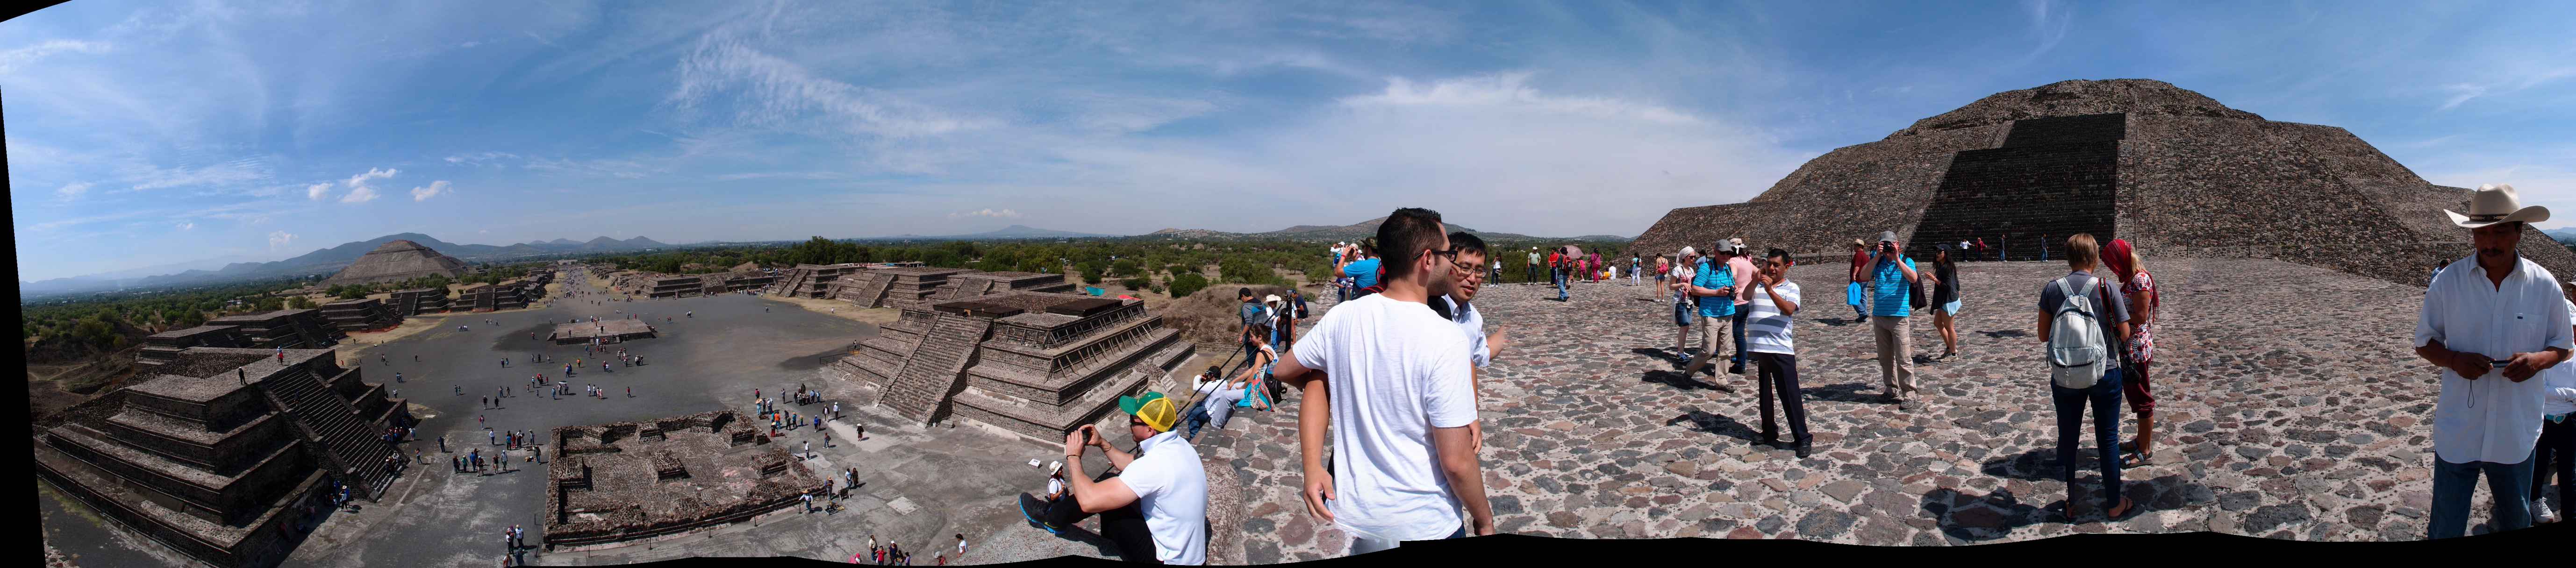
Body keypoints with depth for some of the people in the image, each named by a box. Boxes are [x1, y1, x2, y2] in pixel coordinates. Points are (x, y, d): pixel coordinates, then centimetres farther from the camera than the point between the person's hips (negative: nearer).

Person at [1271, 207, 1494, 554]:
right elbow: (1457, 462, -21)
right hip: (1424, 526, -5)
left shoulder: (1341, 318, -4)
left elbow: (1285, 371, 13)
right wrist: (1484, 519, -4)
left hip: (1355, 512, 5)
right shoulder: (1446, 340, -21)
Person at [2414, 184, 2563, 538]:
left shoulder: (2544, 285, -3)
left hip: (2517, 432, 2)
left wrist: (2538, 360, -16)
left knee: (2516, 522, 20)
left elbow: (2562, 347, 7)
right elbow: (2424, 343, 2)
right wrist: (2454, 360, -19)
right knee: (2447, 528, 3)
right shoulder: (2448, 281, -6)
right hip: (2458, 431, -2)